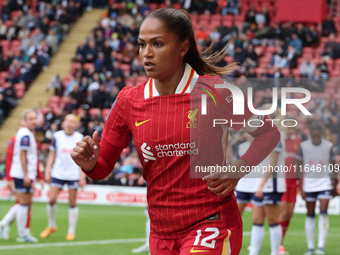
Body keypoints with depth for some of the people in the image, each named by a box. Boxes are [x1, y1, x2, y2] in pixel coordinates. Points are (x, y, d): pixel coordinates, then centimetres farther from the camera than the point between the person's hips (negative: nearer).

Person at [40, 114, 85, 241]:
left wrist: (82, 177, -2)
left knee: (72, 203, 0)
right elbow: (52, 155, 9)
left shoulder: (80, 138, 0)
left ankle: (71, 231, 10)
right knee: (51, 200, -5)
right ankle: (51, 226, 17)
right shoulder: (57, 136, 3)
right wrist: (47, 171, 3)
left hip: (73, 175, -1)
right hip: (58, 173, 1)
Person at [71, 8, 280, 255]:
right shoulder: (128, 101, 1)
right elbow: (103, 168, 8)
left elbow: (269, 133, 1)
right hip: (162, 233, 5)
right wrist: (90, 163, -15)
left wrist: (238, 170, -15)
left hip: (211, 225, -5)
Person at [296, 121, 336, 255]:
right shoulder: (303, 146, -2)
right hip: (309, 184, 1)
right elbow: (298, 167, 2)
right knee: (310, 215, 5)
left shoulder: (328, 146, -2)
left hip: (325, 183, -1)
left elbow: (333, 166, 7)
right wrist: (301, 188, -2)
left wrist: (335, 185, 9)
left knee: (323, 213, -12)